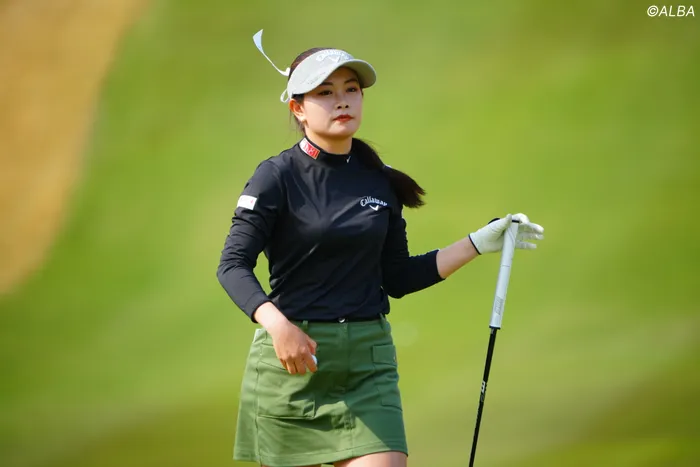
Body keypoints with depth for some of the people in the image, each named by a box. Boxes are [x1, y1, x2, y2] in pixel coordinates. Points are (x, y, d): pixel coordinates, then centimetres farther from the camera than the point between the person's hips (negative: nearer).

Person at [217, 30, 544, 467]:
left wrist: (479, 243, 10)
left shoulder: (381, 182, 9)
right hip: (291, 357, -3)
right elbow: (234, 265, -11)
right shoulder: (277, 177, -5)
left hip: (368, 361, 3)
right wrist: (277, 324, -28)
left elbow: (397, 279, 14)